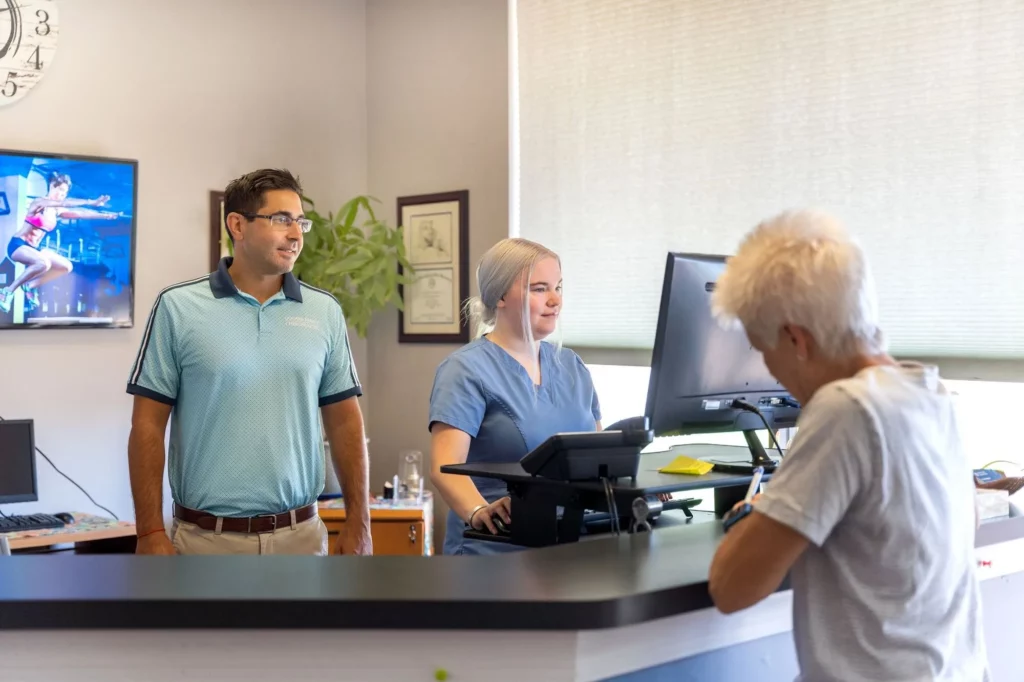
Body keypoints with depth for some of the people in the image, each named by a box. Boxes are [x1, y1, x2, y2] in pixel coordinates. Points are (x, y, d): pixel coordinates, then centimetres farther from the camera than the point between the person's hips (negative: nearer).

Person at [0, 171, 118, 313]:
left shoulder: (57, 211, 9)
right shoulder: (39, 202, -13)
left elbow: (79, 213, 2)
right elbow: (63, 203, -28)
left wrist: (104, 215, -10)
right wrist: (91, 202, -36)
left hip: (33, 248, 9)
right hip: (18, 244, -9)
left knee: (66, 266, 5)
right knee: (43, 263, -36)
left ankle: (31, 286, 10)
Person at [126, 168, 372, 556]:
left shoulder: (325, 312, 4)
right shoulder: (178, 307, -3)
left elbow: (344, 422, 7)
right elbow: (148, 425, -2)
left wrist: (359, 523, 3)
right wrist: (151, 531, -8)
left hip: (299, 536, 3)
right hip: (206, 538, -2)